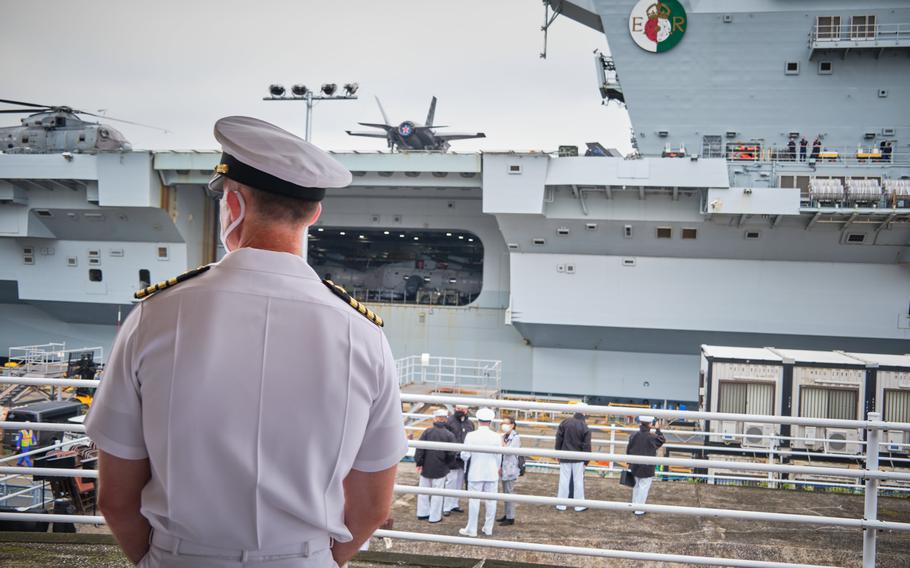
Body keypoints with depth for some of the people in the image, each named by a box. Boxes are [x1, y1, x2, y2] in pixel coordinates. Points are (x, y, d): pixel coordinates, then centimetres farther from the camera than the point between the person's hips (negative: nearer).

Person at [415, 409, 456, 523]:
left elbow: (420, 448, -10)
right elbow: (451, 454, -9)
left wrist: (419, 463, -4)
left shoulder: (427, 431, -7)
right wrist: (448, 465, 7)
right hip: (440, 469, -2)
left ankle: (423, 513, 25)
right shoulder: (449, 435, -9)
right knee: (437, 492, 7)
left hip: (426, 467, 2)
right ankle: (434, 516, 10)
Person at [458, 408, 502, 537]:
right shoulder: (496, 437, -5)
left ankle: (471, 529, 11)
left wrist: (464, 455, 14)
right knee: (490, 501, 10)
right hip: (492, 473, 2)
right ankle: (488, 529, 17)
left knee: (474, 501, 5)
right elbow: (499, 457, 3)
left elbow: (465, 456, -9)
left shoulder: (471, 435, -12)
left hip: (475, 473, -2)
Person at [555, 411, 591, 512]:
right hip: (578, 459, -1)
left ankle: (561, 504, 9)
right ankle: (579, 505, 9)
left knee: (564, 480, 5)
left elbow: (558, 439, 1)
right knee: (578, 481, 6)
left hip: (565, 457, 1)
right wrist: (586, 460, 3)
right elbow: (587, 446, -6)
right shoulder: (585, 427, -9)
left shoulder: (565, 422, -4)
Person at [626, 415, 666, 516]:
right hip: (647, 468, -4)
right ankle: (639, 510, 3)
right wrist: (658, 430, 16)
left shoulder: (634, 436, -4)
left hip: (635, 466, 5)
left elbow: (628, 450, 4)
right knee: (644, 487, 2)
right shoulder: (652, 437, -16)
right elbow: (662, 440, 5)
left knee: (636, 486, 18)